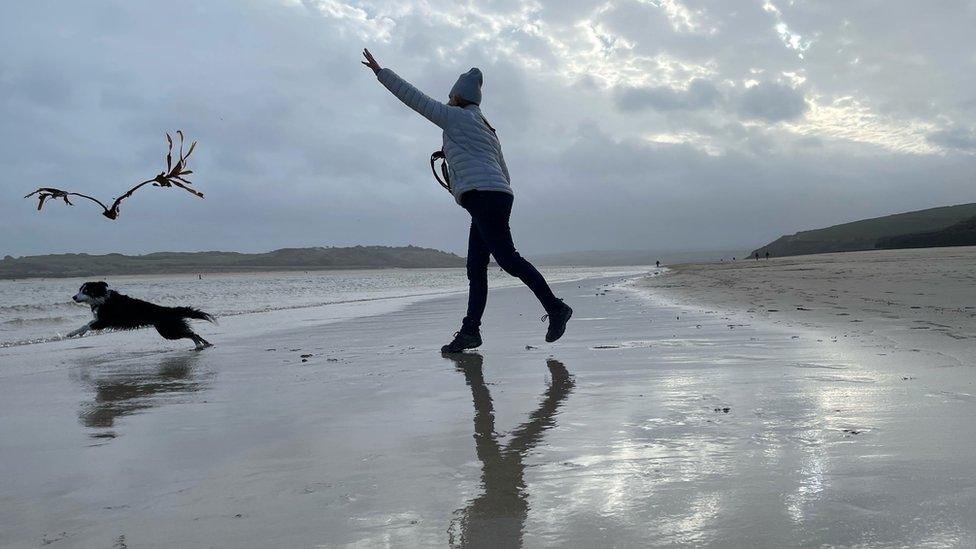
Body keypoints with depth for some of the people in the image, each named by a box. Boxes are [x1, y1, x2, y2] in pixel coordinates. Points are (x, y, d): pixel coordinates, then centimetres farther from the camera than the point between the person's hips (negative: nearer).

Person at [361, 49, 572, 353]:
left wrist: (380, 71, 14)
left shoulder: (456, 116, 5)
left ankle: (555, 308, -15)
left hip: (483, 195, -9)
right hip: (499, 196, 9)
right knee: (476, 268, 3)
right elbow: (504, 175, 28)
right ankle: (470, 330, -3)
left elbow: (414, 97, 6)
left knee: (508, 258, -15)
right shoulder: (486, 129, 30)